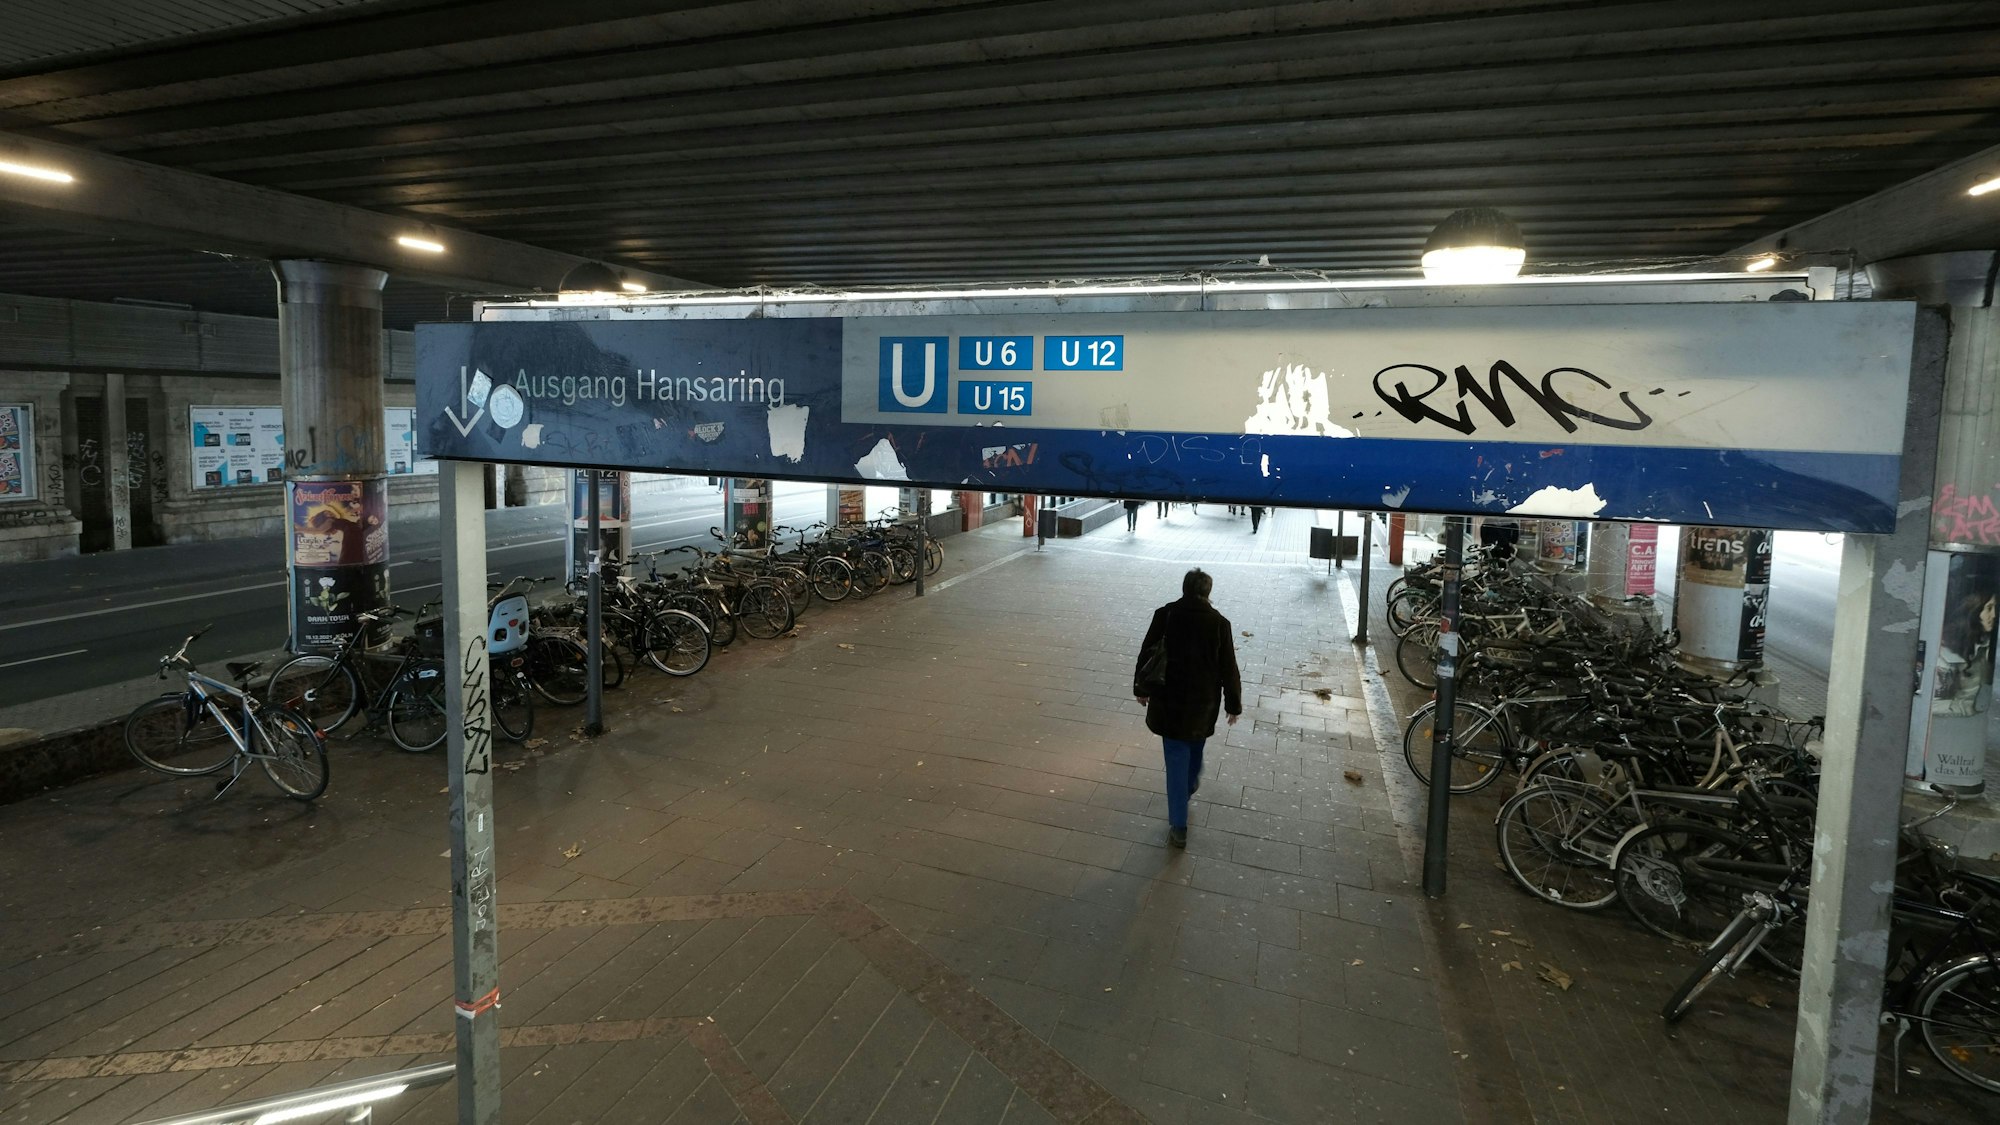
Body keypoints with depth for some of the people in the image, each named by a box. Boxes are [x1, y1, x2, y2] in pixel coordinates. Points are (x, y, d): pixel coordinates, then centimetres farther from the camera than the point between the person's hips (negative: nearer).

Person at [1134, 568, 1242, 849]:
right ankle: (1191, 784, 56)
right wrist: (1233, 704, 6)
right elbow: (1229, 669, -5)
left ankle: (1178, 827, 3)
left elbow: (1146, 654, -1)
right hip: (1203, 701, 1)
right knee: (1195, 745, 28)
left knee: (1176, 758, 4)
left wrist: (1141, 689, 12)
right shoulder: (1219, 623, -9)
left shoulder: (1165, 615, -8)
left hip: (1169, 700, -1)